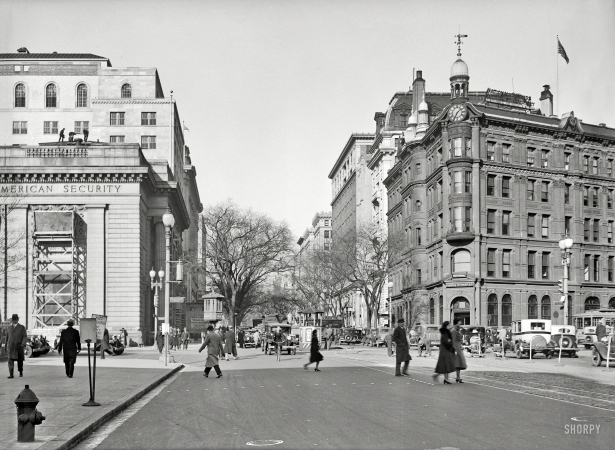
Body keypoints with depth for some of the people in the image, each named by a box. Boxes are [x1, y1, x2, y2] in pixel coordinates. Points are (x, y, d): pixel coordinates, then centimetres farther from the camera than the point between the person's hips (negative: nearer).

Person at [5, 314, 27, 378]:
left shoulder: (22, 327, 0)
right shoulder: (9, 327, 9)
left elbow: (25, 337, -7)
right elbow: (7, 337, 16)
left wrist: (23, 343, -24)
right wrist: (5, 345, 17)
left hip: (19, 347, -1)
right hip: (11, 347, 1)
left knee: (20, 360, 11)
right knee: (10, 360, -12)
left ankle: (21, 372, 33)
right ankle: (11, 374, -17)